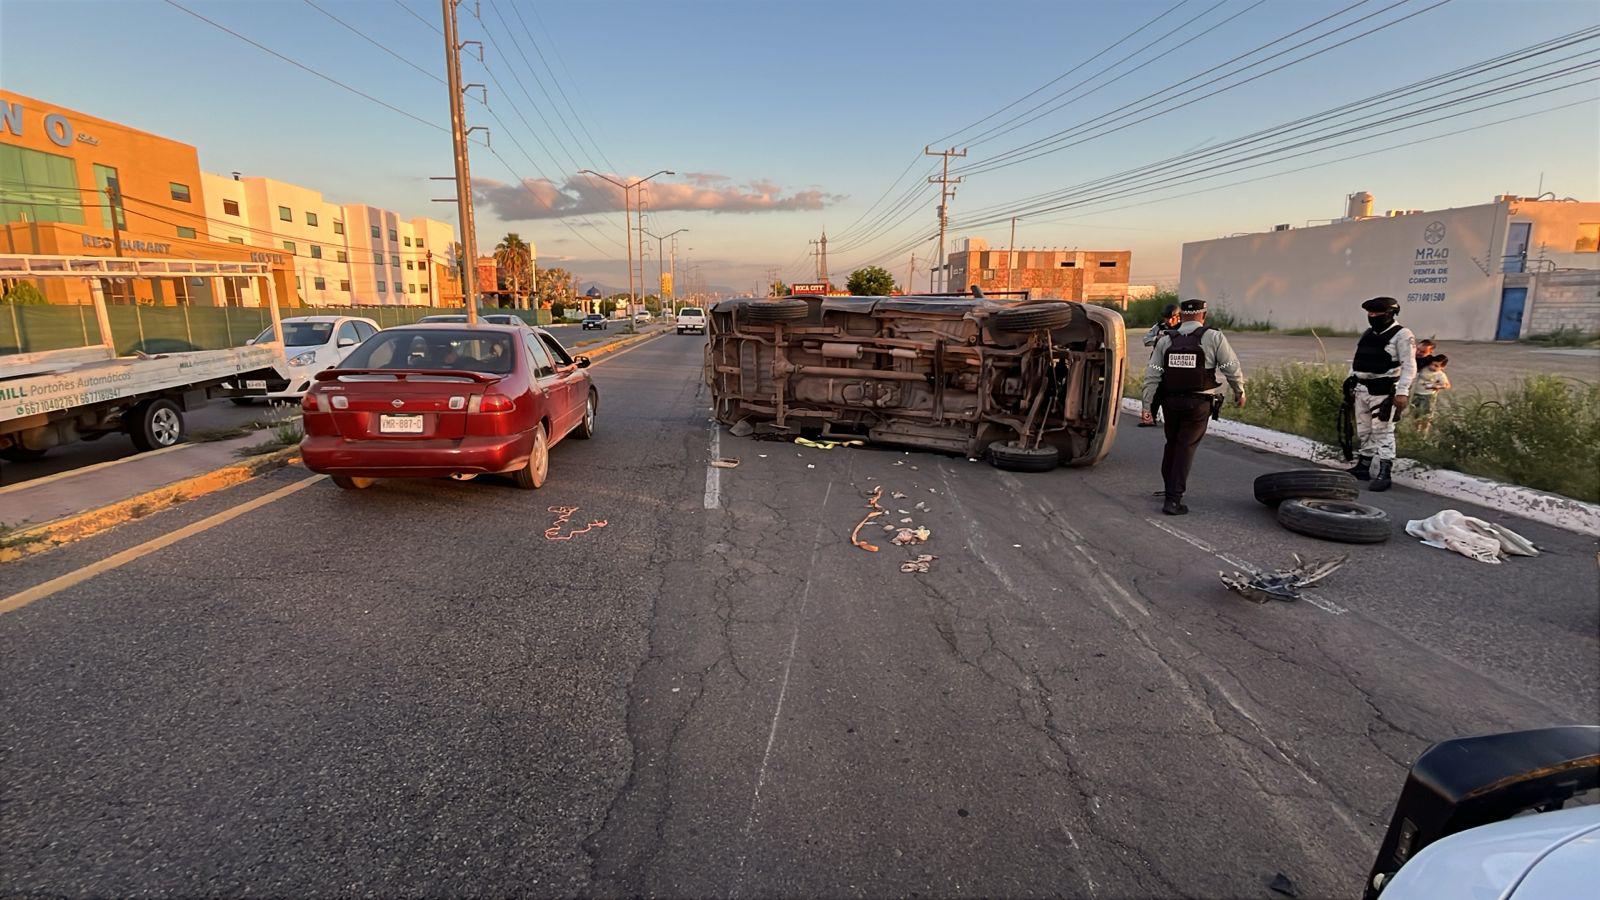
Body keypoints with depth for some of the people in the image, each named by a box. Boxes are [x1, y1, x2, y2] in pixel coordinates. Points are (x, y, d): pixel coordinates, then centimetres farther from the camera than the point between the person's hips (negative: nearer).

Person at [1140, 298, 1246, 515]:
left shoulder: (1165, 340, 3)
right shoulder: (1214, 338, -3)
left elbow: (1152, 375, -1)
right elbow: (1232, 368, -1)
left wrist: (1147, 406, 1)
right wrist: (1239, 392, 16)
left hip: (1171, 402, 3)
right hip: (1199, 404, -3)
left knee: (1172, 443, 19)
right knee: (1186, 448, 0)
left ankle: (1169, 487, 32)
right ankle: (1173, 499, -4)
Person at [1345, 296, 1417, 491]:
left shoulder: (1402, 335, -9)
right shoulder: (1368, 334, 14)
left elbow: (1409, 366, -15)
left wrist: (1402, 391, -23)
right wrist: (1351, 379, 16)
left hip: (1384, 392, -8)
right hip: (1361, 389, 8)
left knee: (1382, 432, -8)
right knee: (1364, 431, 14)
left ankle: (1384, 474, -6)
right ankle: (1363, 467, 24)